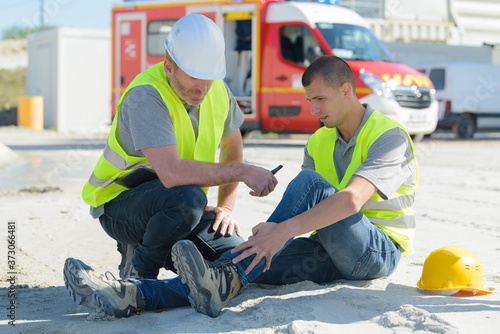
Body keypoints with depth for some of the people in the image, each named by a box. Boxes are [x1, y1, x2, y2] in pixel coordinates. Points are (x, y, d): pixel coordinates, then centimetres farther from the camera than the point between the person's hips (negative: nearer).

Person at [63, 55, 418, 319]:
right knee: (256, 263, -22)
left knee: (307, 182, -28)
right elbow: (304, 210, 7)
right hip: (333, 255, 6)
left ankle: (225, 282, -40)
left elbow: (351, 200, -28)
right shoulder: (319, 143, 14)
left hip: (379, 251, -6)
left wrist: (284, 231, -39)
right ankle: (134, 295, -40)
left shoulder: (390, 136, -11)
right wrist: (273, 229, -16)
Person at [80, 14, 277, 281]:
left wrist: (226, 206, 9)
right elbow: (171, 173, -39)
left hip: (180, 208, 7)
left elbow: (232, 144, 18)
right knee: (188, 196, -37)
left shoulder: (217, 90, -3)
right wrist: (243, 172, -32)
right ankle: (137, 270, -13)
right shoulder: (146, 97, -27)